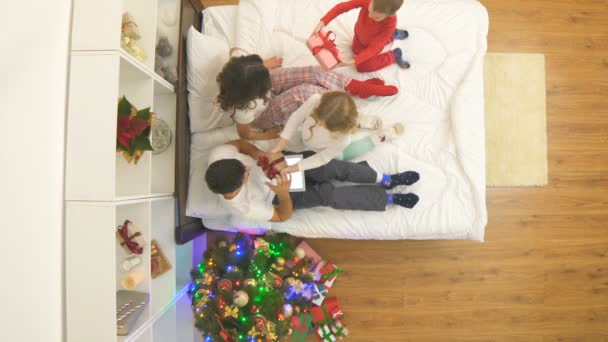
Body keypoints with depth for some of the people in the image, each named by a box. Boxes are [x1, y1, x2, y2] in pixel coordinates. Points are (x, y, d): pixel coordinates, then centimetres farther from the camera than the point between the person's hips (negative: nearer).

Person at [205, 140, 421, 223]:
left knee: (335, 167, -14)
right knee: (330, 195, -17)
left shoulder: (219, 155, -27)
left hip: (274, 164, 4)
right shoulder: (245, 209, -34)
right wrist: (283, 194, -41)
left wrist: (257, 153, -24)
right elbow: (283, 216, -20)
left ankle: (386, 180, 4)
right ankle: (389, 199, 2)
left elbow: (238, 143, -5)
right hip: (277, 196, -3)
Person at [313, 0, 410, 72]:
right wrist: (322, 22, -43)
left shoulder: (390, 23, -44)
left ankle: (394, 55, 16)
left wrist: (352, 61, -51)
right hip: (360, 34, 5)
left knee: (362, 67, 3)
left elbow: (373, 48, -40)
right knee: (356, 50, 32)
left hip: (374, 43, -5)